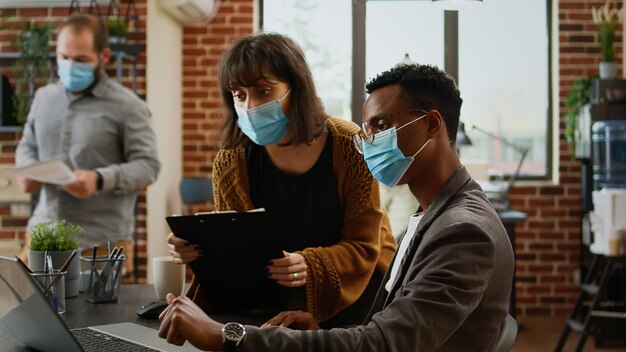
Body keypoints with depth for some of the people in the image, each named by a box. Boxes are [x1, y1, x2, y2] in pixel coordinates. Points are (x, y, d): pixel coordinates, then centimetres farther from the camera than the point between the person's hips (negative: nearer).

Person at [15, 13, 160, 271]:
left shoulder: (127, 105, -5)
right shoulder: (44, 97, 12)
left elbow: (147, 165, -7)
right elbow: (27, 146, 23)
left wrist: (100, 179, -23)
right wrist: (28, 169, -1)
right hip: (44, 233, 5)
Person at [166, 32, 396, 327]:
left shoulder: (350, 146, -13)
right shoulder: (229, 164, -5)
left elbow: (363, 247, -13)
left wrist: (310, 266, -33)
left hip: (353, 284, -3)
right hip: (275, 296, 3)